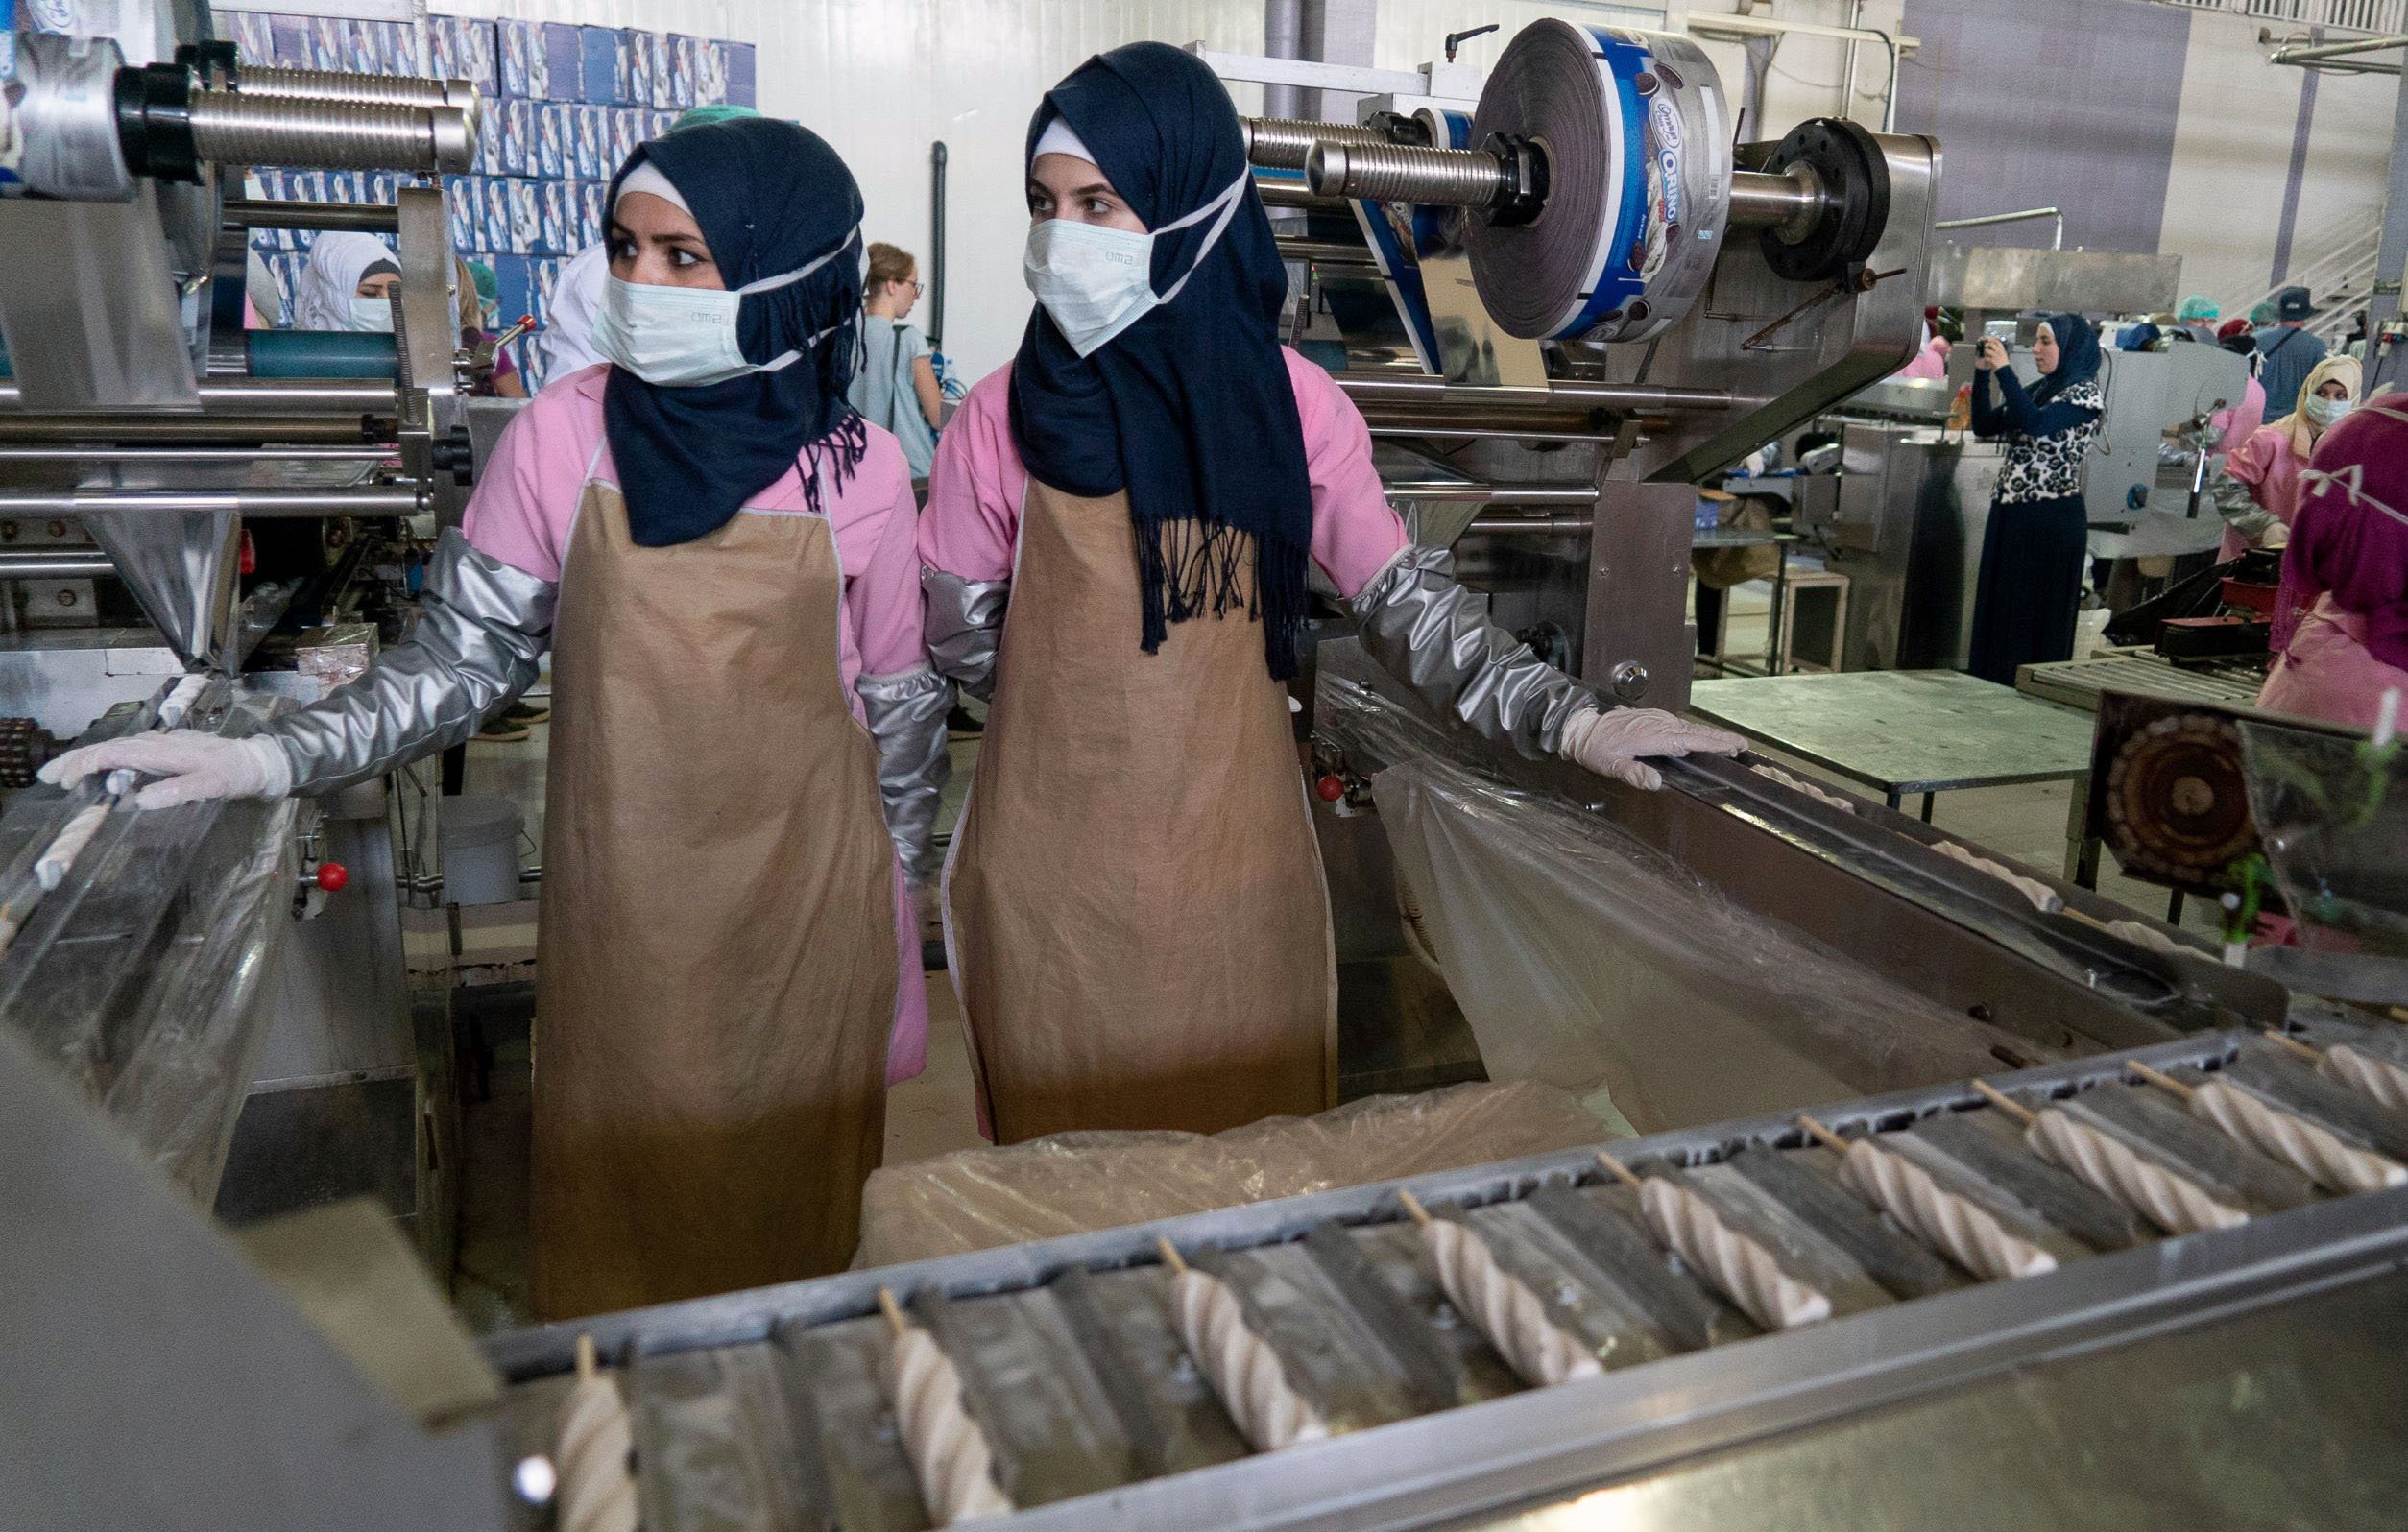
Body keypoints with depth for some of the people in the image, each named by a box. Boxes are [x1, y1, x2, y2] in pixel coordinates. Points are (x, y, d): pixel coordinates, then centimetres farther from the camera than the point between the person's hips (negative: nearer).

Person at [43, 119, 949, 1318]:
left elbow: (899, 702, 1)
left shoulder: (859, 469, -8)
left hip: (807, 904, 0)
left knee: (797, 1189, 12)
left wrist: (892, 904, 5)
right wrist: (270, 759, -14)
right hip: (624, 904, 1)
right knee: (625, 1185, 13)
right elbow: (462, 660, -2)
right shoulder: (560, 439, -8)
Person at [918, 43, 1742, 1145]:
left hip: (1240, 870, 1)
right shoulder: (1005, 417, -6)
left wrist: (1571, 721, -9)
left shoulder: (1291, 405, -4)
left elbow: (1403, 601, -1)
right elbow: (957, 636, 4)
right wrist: (1100, 708, 3)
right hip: (1058, 882, -1)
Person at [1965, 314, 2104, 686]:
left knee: (2038, 615, -2)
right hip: (2009, 513, 8)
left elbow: (2035, 424, -23)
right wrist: (1982, 372, 2)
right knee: (1997, 610, 10)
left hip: (2051, 520, -8)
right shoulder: (2038, 390, 15)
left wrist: (2003, 368, -20)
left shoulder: (2085, 393, -7)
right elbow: (1984, 426, 12)